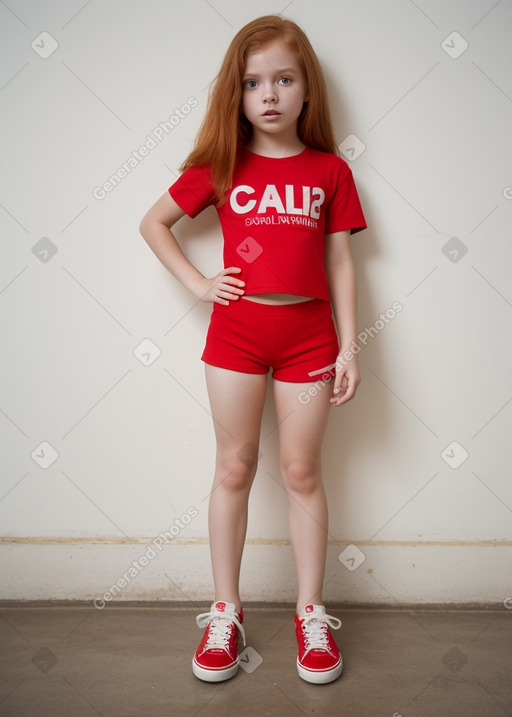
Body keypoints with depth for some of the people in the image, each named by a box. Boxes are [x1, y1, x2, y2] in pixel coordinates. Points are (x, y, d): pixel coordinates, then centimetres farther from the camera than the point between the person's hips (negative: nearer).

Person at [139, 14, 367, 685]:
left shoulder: (331, 171, 5)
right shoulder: (221, 167, 5)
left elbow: (340, 262, 5)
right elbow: (153, 222, 12)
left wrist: (348, 347, 0)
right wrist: (197, 282, 0)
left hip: (308, 333, 0)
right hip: (236, 330, 0)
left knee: (302, 472, 7)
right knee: (235, 469, 8)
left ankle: (311, 615, 22)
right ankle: (225, 613, 22)